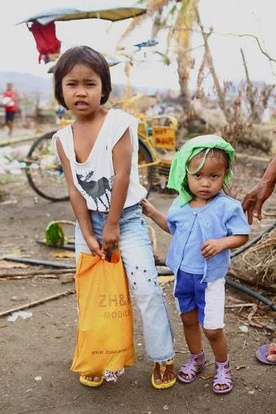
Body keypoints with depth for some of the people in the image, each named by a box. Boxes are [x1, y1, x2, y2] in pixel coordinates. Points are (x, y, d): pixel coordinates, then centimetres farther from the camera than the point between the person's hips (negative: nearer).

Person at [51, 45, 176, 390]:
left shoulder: (118, 123, -15)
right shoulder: (62, 138, -2)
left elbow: (122, 176, -17)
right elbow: (74, 190, -4)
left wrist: (112, 226, -15)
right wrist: (88, 235, -9)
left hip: (126, 217, -4)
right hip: (88, 220, 5)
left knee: (146, 287, -7)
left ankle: (163, 357, 13)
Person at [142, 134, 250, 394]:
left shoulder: (227, 207, -17)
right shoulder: (181, 203, -1)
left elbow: (242, 236, -11)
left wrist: (222, 242, -28)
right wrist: (152, 213, 10)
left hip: (210, 278, -5)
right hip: (183, 274, 5)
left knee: (212, 329, 2)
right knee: (188, 320, 21)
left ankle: (223, 366, 31)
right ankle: (196, 359, 45)